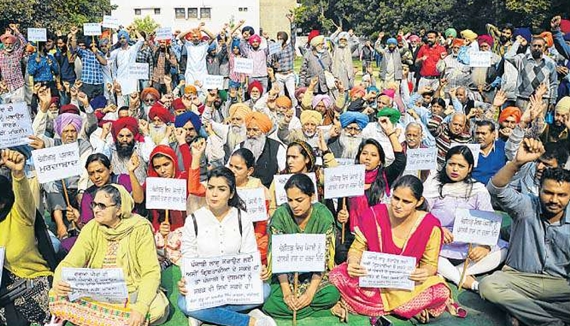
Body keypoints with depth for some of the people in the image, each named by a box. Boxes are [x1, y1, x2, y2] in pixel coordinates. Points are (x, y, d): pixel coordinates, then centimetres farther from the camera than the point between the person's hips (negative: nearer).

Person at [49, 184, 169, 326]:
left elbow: (151, 272, -17)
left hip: (131, 293, -3)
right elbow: (70, 263, -8)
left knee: (156, 309, -32)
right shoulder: (92, 228, -2)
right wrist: (58, 282, -31)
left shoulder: (140, 229, -12)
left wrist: (141, 308, -31)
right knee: (56, 297, -20)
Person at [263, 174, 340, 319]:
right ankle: (318, 304, -7)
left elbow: (323, 258, -14)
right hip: (286, 274, 1)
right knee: (270, 305, -25)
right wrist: (286, 292, -23)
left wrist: (310, 292, -24)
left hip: (315, 273, 0)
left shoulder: (324, 216, -14)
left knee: (332, 294, -30)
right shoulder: (280, 215, -13)